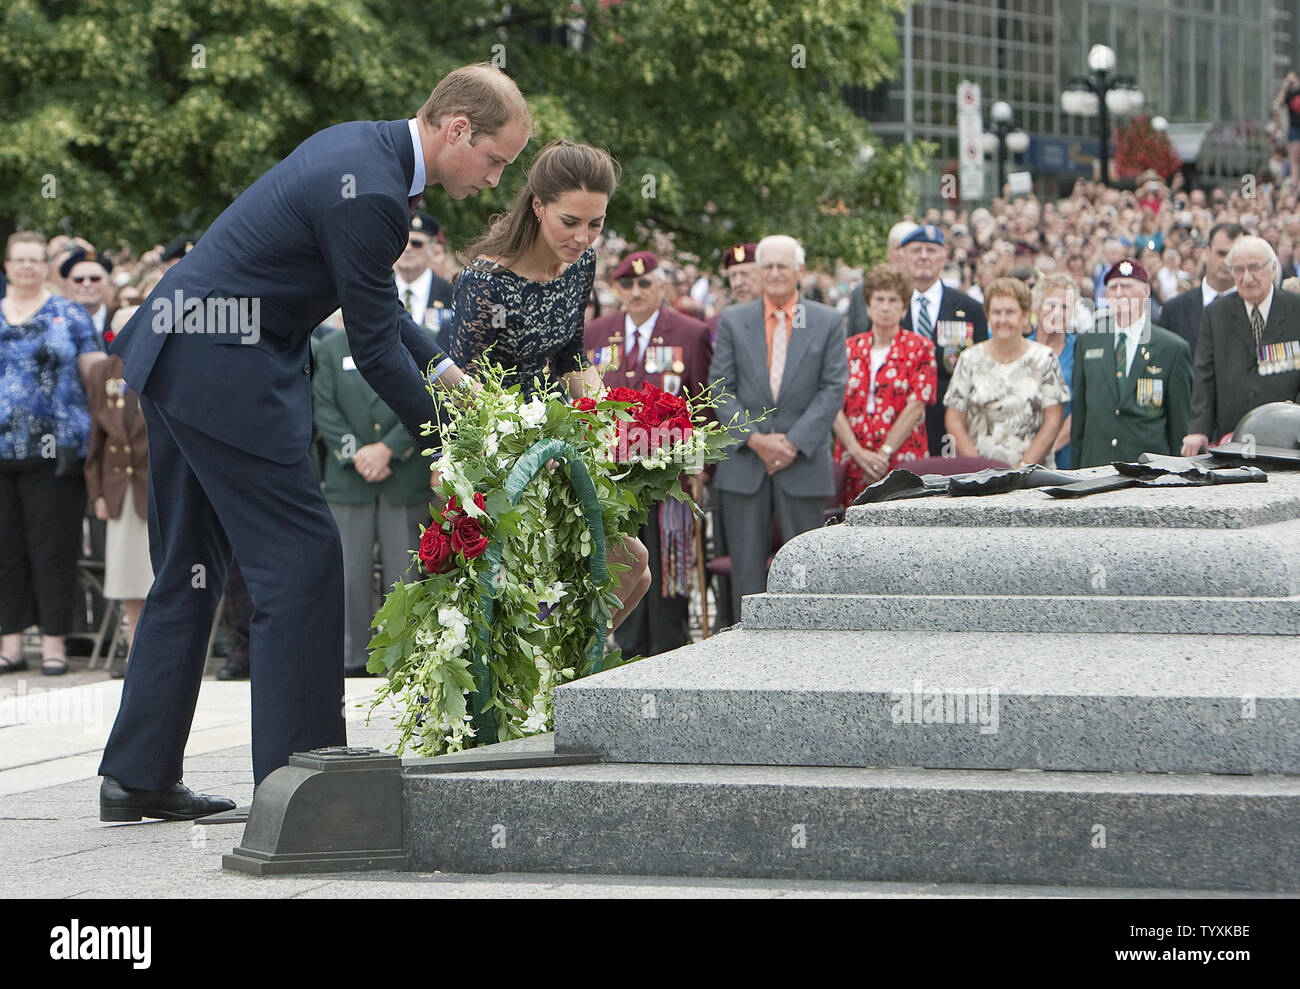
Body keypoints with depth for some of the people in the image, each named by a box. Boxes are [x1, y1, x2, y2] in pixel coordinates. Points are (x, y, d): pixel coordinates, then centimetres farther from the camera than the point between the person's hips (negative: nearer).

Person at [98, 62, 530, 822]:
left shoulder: (366, 148, 11)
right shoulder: (369, 192, -21)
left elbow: (374, 300, 23)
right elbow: (373, 346, -16)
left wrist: (442, 368, 14)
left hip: (178, 351, 11)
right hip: (225, 368, -11)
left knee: (192, 569, 14)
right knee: (303, 557, -5)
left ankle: (139, 776, 19)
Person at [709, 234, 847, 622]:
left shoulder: (828, 321, 4)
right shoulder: (733, 320, 8)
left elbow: (833, 389, -2)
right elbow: (721, 387, 3)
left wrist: (793, 442, -11)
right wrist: (755, 439, -10)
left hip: (804, 463, -1)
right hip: (744, 464, 1)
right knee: (747, 565, 2)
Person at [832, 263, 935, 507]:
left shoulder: (919, 347, 6)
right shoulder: (850, 348, 13)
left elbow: (915, 406, -3)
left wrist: (884, 454, -9)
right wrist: (859, 453, -7)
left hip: (902, 461, -2)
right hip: (852, 464, 2)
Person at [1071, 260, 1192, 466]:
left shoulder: (1173, 348, 3)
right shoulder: (1086, 343, 13)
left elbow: (1182, 422, 4)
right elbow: (1079, 412, 14)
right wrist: (1076, 466, 10)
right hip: (1095, 464, 2)